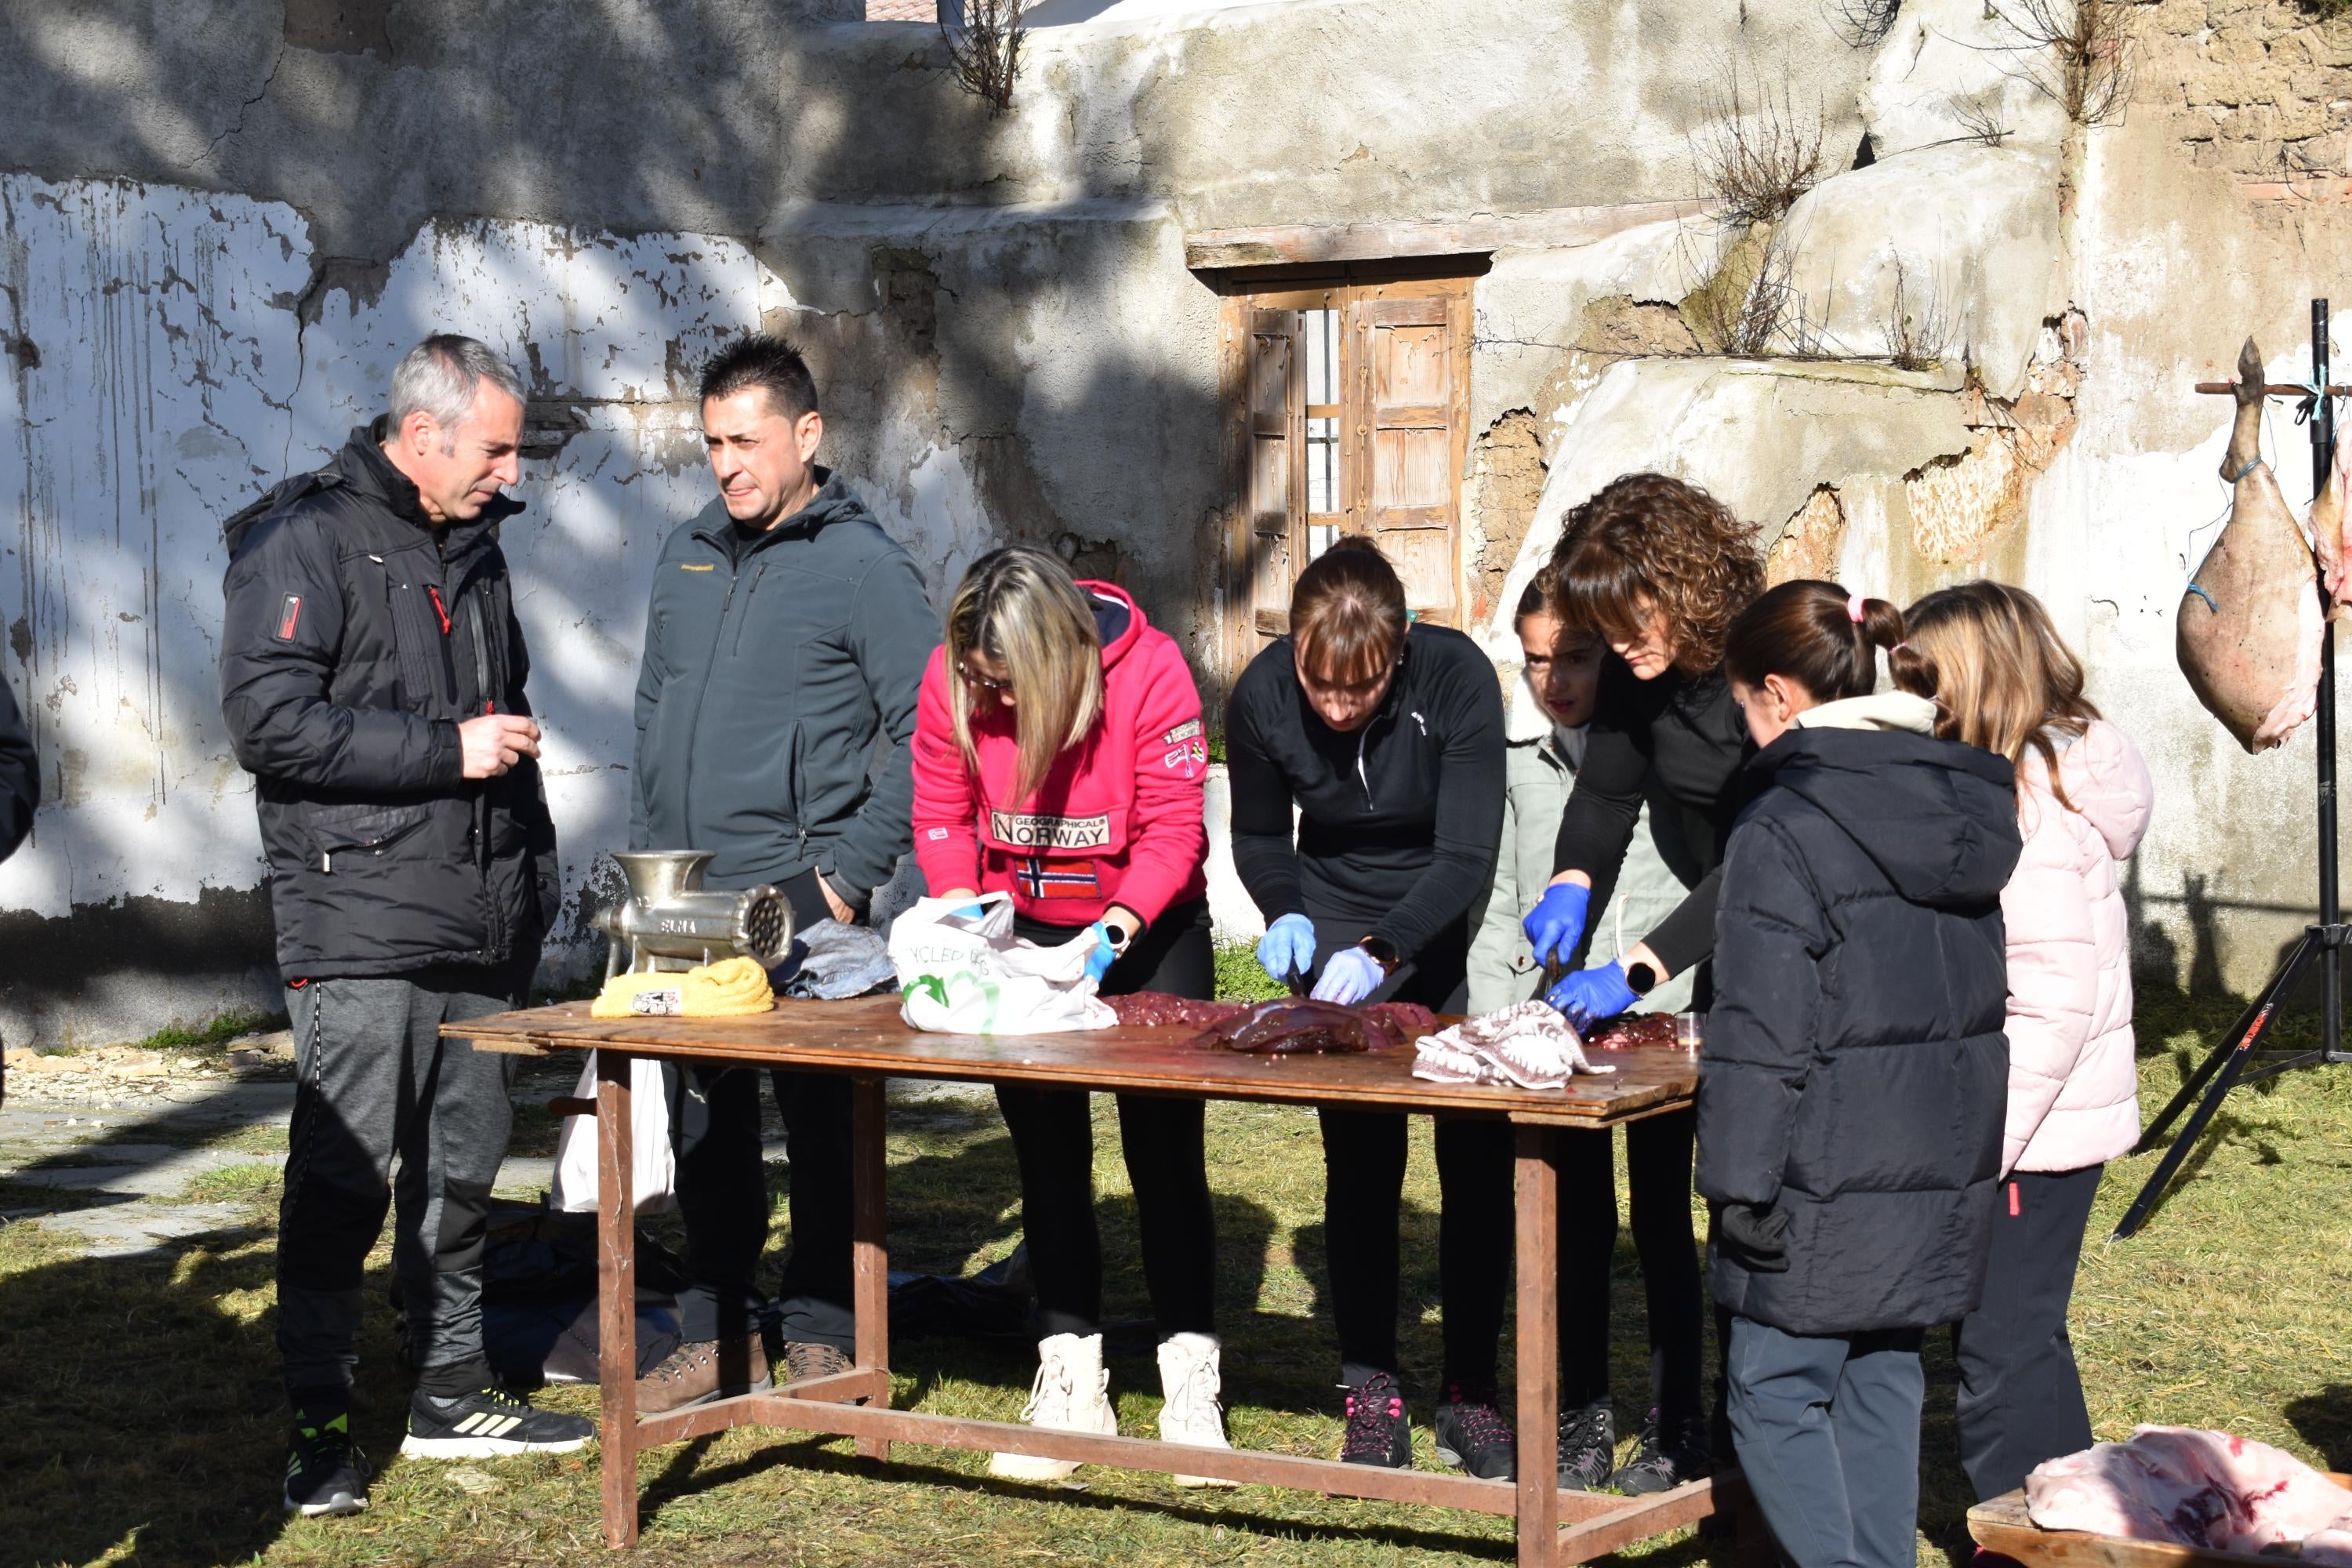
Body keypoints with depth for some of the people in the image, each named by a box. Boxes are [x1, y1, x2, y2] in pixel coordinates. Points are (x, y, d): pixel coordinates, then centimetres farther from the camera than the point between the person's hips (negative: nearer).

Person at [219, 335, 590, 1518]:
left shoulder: (474, 547, 17)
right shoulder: (306, 541, -8)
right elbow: (267, 720, -18)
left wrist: (533, 886, 22)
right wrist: (449, 750, -17)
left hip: (481, 929, 7)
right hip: (362, 926, -7)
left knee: (463, 1171, 12)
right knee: (344, 1177, -6)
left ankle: (451, 1393, 23)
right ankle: (318, 1425, 2)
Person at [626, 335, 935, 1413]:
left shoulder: (863, 566, -5)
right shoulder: (687, 557, 14)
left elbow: (926, 737, -9)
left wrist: (850, 868, -13)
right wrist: (649, 855, 13)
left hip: (798, 902, -6)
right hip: (684, 906, 6)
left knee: (819, 1129, 2)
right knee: (705, 1133, 12)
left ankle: (823, 1343, 12)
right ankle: (717, 1338, 22)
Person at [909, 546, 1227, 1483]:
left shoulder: (1148, 669, -22)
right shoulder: (953, 678, -12)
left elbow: (1174, 826, -19)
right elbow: (941, 814, -4)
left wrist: (1123, 922, -33)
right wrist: (959, 908, -22)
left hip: (1149, 930, -3)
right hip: (1025, 931, 3)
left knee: (1165, 1148, -3)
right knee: (1046, 1152, 6)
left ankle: (1190, 1388, 4)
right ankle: (1072, 1385, 14)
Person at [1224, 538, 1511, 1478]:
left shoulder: (1455, 677, -26)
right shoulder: (1262, 697, -17)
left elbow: (1467, 856, -26)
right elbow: (1258, 835, 1)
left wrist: (1381, 948, -38)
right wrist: (1286, 917, -18)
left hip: (1452, 926, -2)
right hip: (1338, 930, 2)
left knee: (1477, 1161, -3)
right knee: (1360, 1163, -2)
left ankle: (1470, 1395, 7)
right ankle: (1372, 1393, 6)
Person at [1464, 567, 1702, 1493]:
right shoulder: (1519, 766, 9)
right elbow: (1498, 905, 12)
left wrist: (1651, 974, -19)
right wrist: (1491, 1021, 1)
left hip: (1658, 1025, -4)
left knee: (1660, 1225, 5)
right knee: (1577, 1227, 9)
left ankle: (1674, 1424, 14)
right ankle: (1585, 1418, 18)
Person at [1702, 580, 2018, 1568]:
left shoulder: (1783, 828, -15)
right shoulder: (1962, 806, 8)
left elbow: (1762, 1033, -17)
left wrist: (1739, 1181, -13)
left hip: (1830, 1178, -8)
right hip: (1945, 1159, 8)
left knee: (1774, 1391, 3)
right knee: (1883, 1380, 15)